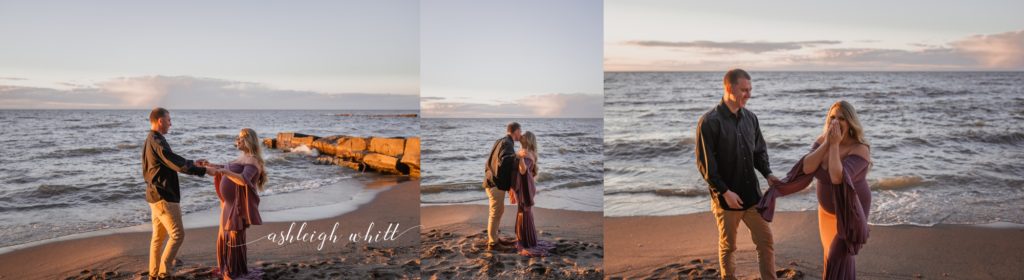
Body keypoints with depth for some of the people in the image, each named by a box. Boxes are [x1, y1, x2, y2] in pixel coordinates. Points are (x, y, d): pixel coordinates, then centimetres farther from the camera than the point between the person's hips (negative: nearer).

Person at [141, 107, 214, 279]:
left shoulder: (151, 140, 15)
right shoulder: (157, 142, -18)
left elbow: (172, 161, 24)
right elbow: (177, 165, -23)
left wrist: (193, 163, 22)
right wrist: (203, 171, -19)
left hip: (156, 195, 10)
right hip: (163, 196, -10)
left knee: (158, 236, 14)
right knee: (177, 234, -7)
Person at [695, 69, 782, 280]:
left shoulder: (750, 117, 4)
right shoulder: (709, 122, -15)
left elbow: (760, 151, 14)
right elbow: (705, 163, -16)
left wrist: (767, 174, -4)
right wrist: (725, 192, -19)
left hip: (752, 194, 5)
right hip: (726, 198, -5)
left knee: (765, 240, 10)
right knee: (728, 247, 10)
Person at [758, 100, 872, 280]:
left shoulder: (860, 149, -26)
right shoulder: (822, 140, -9)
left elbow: (837, 177, -40)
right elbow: (806, 168, -22)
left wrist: (835, 144, -34)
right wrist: (827, 143, -27)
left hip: (850, 211, -6)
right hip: (827, 209, 6)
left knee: (839, 258, -8)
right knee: (832, 256, 20)